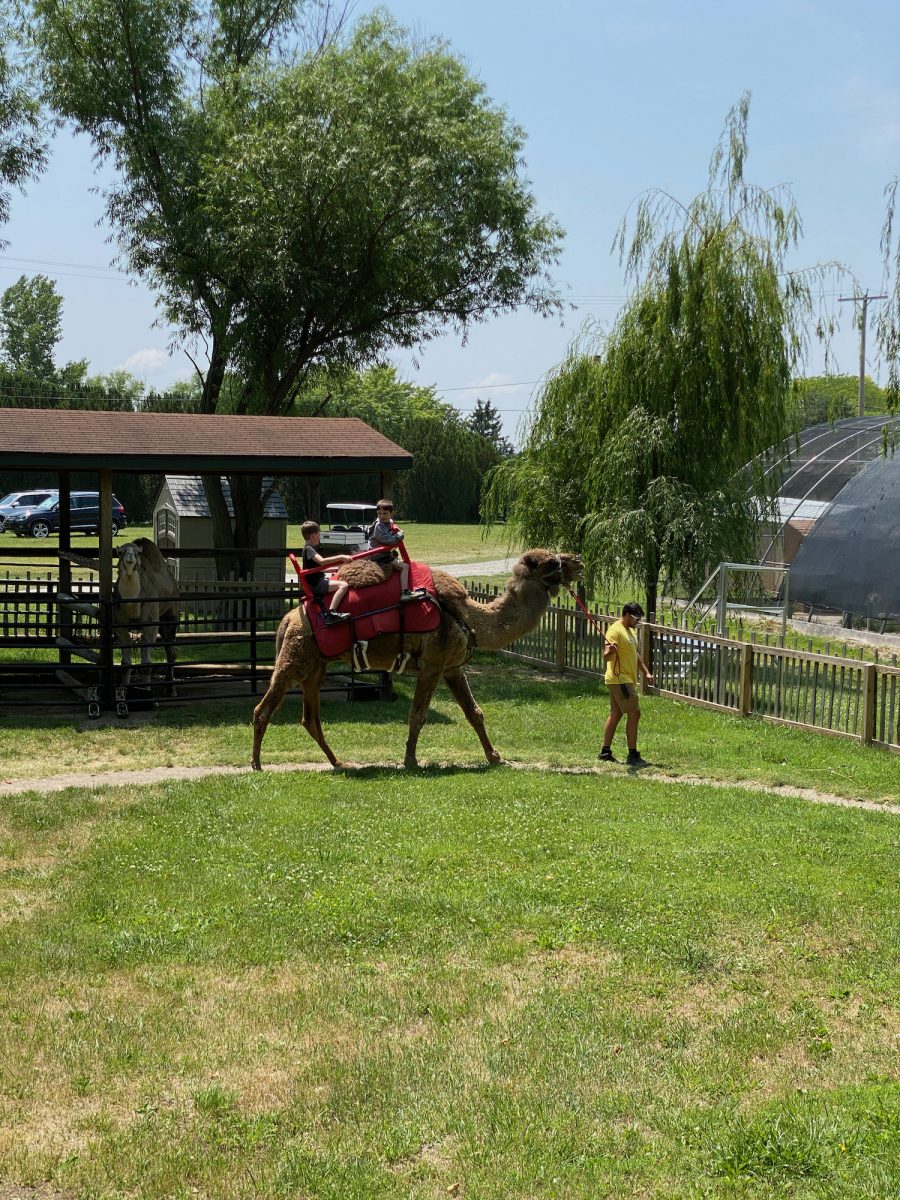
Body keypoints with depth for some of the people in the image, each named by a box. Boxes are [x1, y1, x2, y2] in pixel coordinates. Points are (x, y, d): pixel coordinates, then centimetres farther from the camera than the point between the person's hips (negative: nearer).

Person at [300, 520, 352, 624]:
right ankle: (331, 613, -37)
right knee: (344, 585, -26)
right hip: (316, 584, -11)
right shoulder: (308, 549, -15)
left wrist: (338, 567, 22)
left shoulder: (310, 548, 17)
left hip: (319, 581, 11)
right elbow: (322, 561, -33)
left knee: (342, 580, 28)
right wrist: (340, 557, -34)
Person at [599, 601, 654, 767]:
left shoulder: (630, 630, 17)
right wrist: (610, 650, -47)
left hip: (627, 680, 10)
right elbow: (606, 656, -26)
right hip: (619, 679, -10)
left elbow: (635, 655, 26)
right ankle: (633, 755, -9)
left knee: (616, 714, 12)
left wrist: (646, 672, 20)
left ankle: (605, 752, 17)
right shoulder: (615, 630, -15)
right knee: (634, 713, -11)